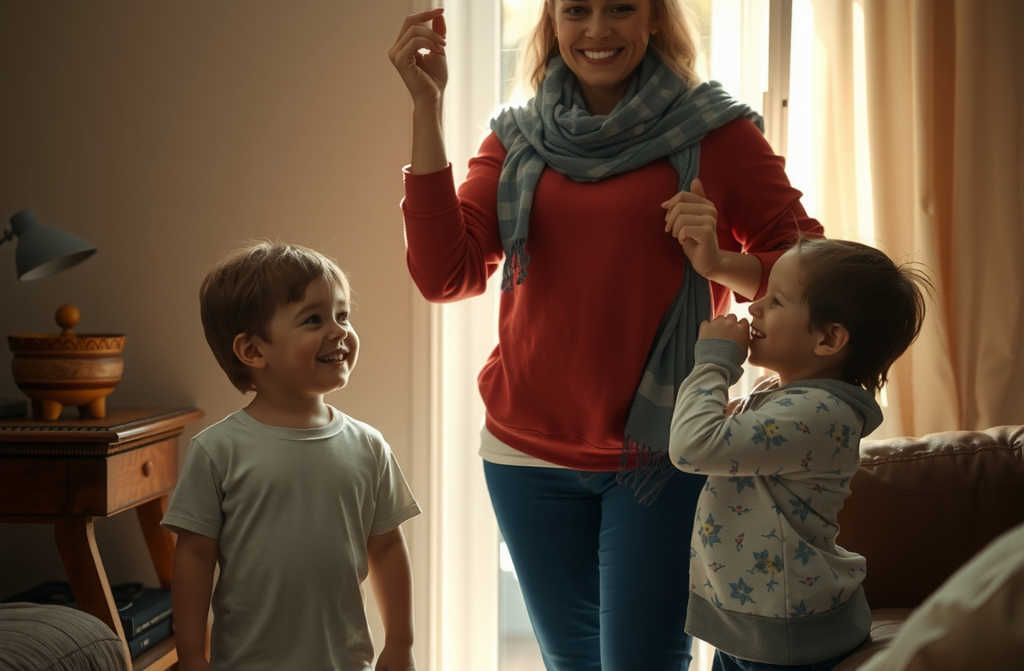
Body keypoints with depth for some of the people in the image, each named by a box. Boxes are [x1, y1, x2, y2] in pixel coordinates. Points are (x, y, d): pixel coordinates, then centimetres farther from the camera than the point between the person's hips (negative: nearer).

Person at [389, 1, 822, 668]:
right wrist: (427, 110, -12)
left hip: (660, 455, -3)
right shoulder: (515, 141, 6)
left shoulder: (715, 132, -2)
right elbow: (446, 274, -7)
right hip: (529, 453, 3)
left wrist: (720, 263, -22)